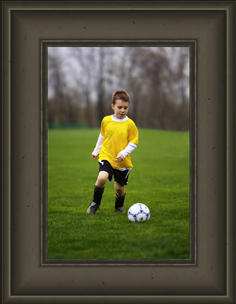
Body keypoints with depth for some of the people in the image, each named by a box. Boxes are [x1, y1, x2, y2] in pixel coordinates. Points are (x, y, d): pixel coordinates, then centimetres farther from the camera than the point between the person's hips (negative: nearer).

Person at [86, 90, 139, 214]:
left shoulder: (130, 124, -5)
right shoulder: (106, 121, 1)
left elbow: (133, 143, -2)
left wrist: (123, 153, -18)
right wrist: (96, 151, 28)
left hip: (123, 161, 0)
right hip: (106, 157, 0)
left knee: (119, 187, 7)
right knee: (102, 178, -24)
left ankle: (119, 206, 38)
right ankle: (95, 204, -3)